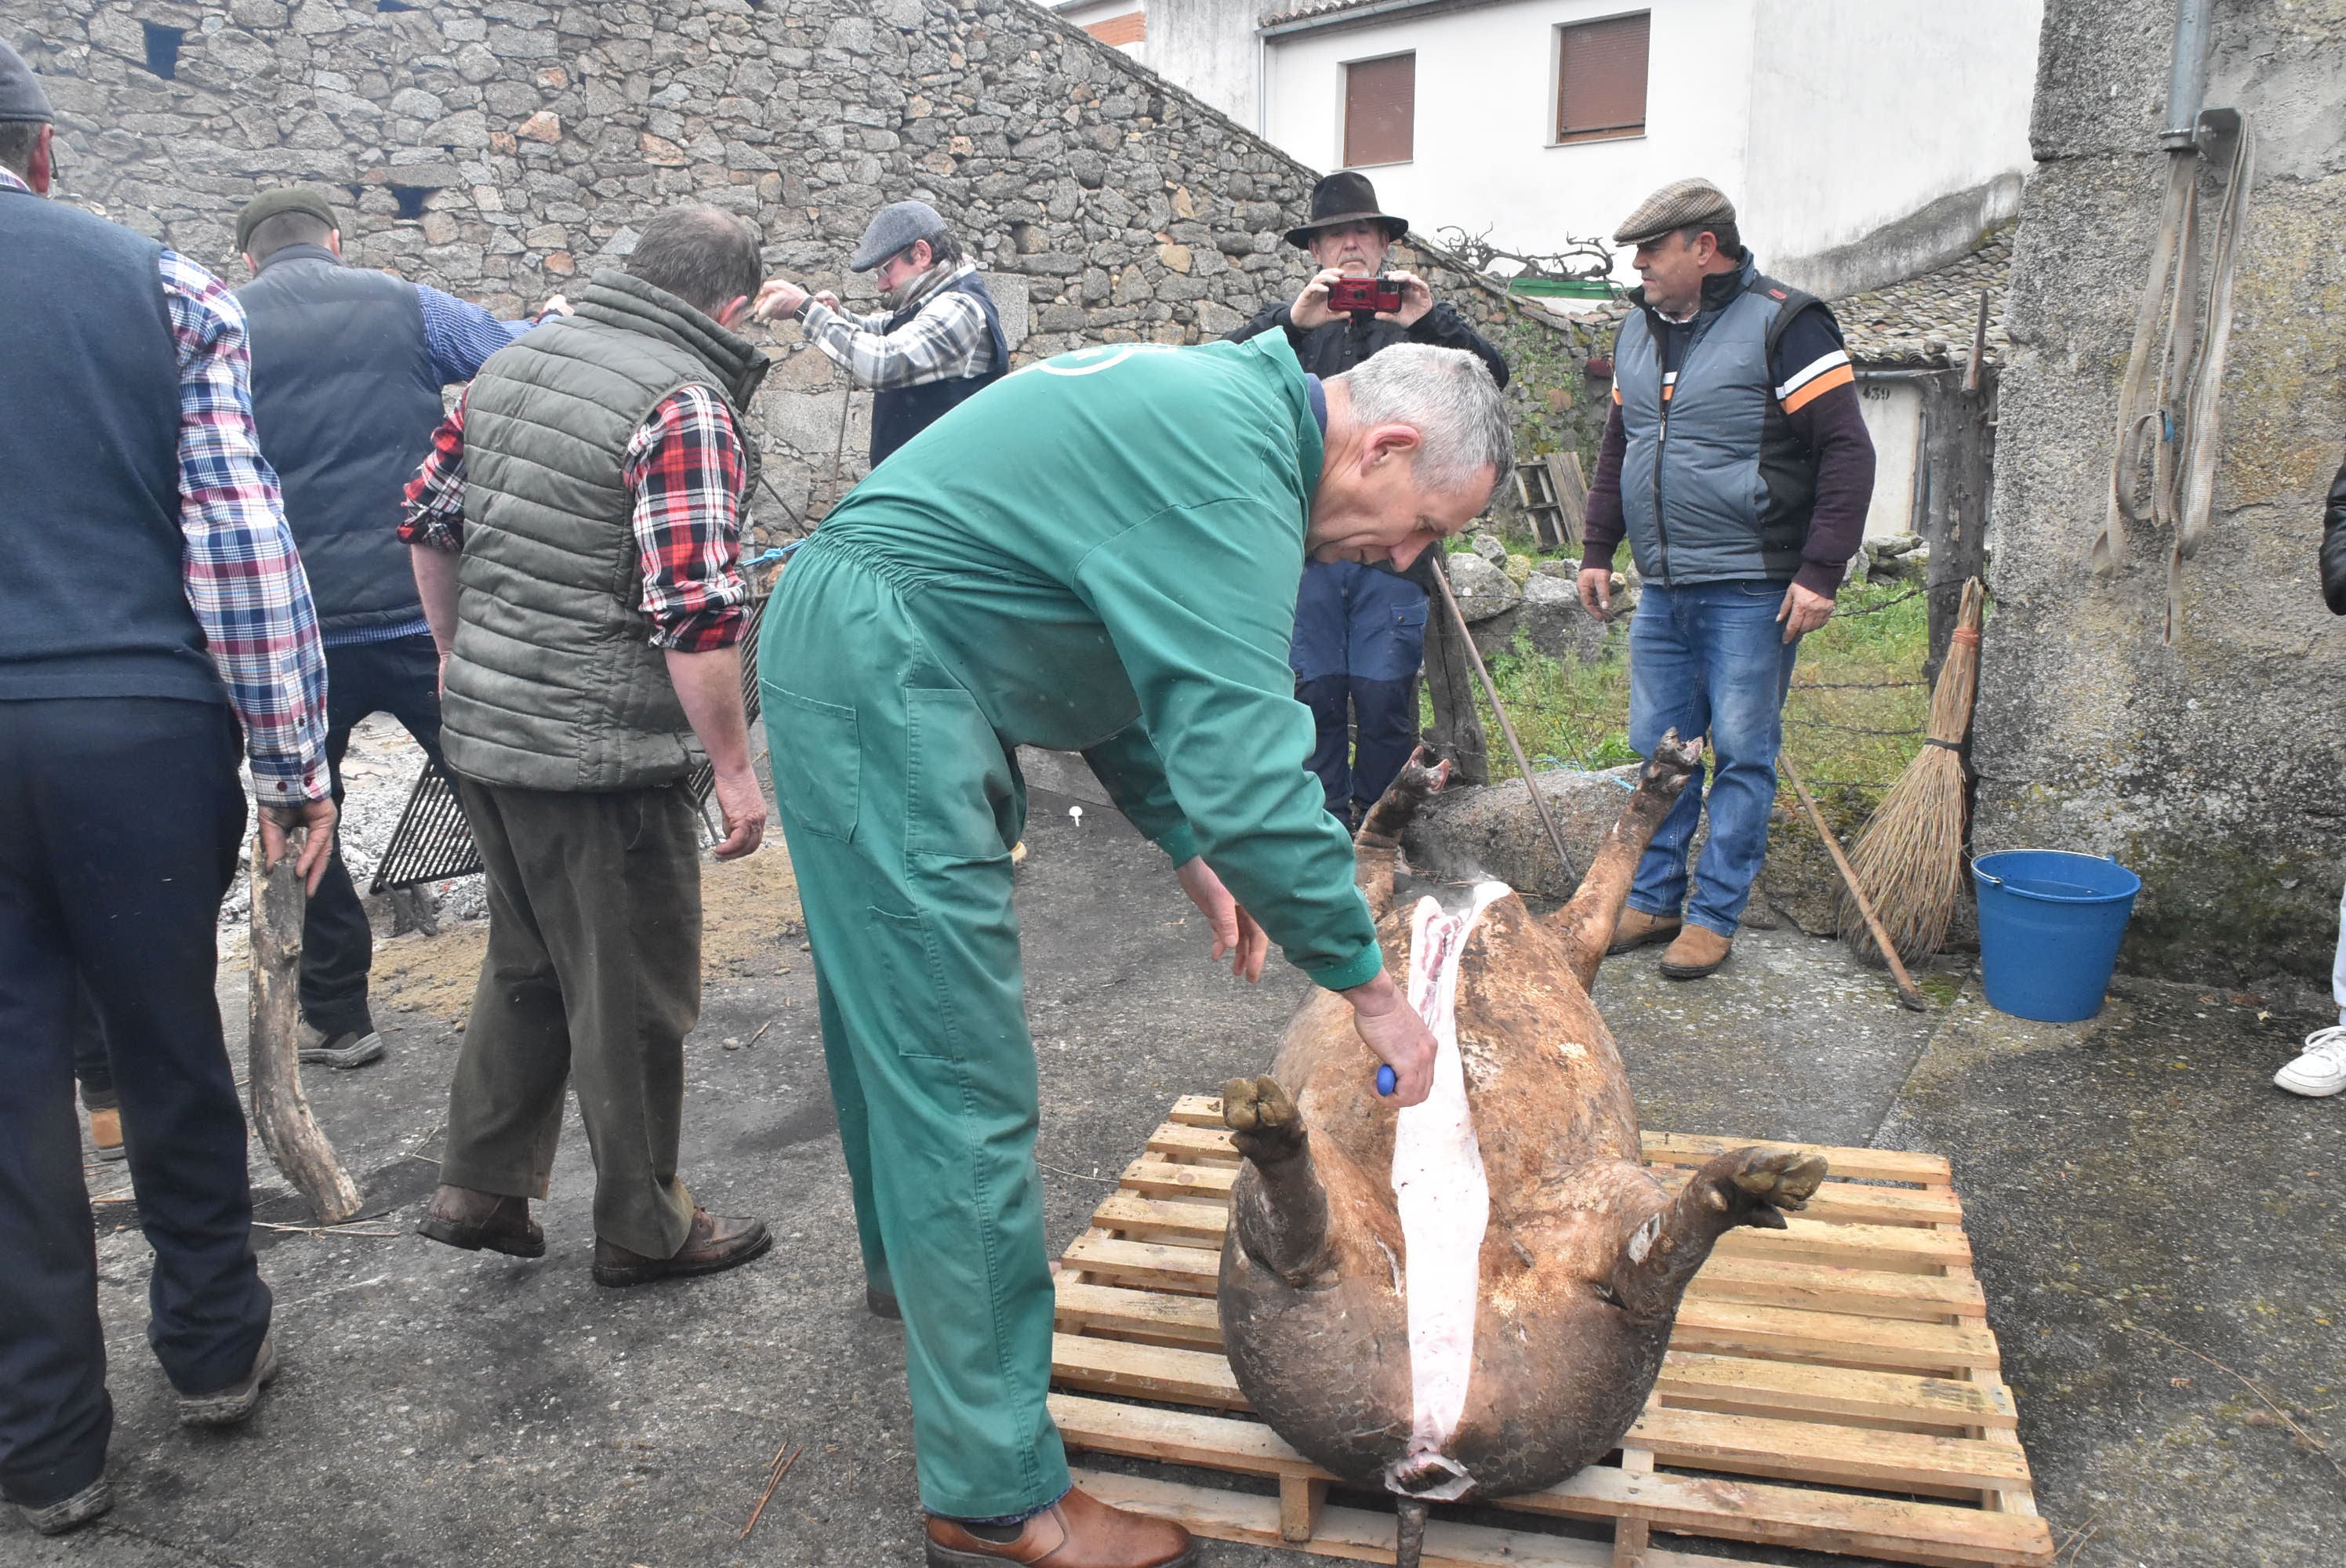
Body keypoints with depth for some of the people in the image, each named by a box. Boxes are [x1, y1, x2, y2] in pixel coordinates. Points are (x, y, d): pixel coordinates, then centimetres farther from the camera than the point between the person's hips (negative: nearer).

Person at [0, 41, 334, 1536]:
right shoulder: (163, 284, 2)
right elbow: (244, 538, -5)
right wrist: (293, 757, -2)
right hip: (141, 730, 0)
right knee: (174, 1050, 15)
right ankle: (216, 1347, 32)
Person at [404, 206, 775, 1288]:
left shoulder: (516, 360, 10)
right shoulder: (688, 406, -16)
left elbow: (428, 521, 17)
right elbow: (695, 614, -23)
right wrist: (735, 769, -15)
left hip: (480, 731, 8)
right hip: (599, 756, -8)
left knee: (526, 961, 24)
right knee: (634, 998, 7)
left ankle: (479, 1190, 32)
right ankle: (643, 1231, 23)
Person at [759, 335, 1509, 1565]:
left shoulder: (1216, 408, 12)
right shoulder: (1232, 461, -21)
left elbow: (1130, 669, 19)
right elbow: (1245, 762, -27)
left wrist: (1194, 853, 14)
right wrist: (1371, 988, -17)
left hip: (848, 667, 11)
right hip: (880, 688, -11)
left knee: (898, 1018, 26)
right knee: (962, 1087, -7)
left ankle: (910, 1266, 49)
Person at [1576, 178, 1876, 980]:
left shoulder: (1782, 324, -10)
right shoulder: (1640, 330, 12)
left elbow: (1848, 451, -12)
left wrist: (1820, 573, -17)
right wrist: (1597, 550, 15)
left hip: (1751, 594, -6)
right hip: (1662, 590, 7)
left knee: (1742, 756, 2)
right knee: (1656, 750, 12)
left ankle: (1714, 915, 12)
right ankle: (1654, 899, 24)